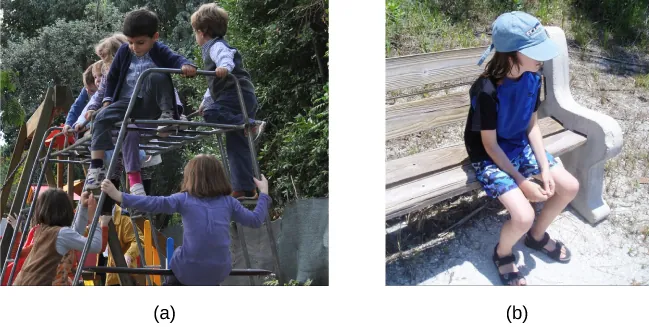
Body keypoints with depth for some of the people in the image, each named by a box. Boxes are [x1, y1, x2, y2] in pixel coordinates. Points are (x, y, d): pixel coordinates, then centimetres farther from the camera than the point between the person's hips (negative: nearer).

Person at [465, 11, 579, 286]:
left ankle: (537, 235, 26)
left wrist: (544, 167, -9)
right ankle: (502, 254, 10)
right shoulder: (487, 91, -31)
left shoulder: (532, 78, -10)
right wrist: (522, 183, -21)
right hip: (490, 157, -7)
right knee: (523, 217, -23)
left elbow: (532, 125, 2)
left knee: (570, 187, 1)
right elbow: (490, 145, -22)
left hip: (520, 146, 7)